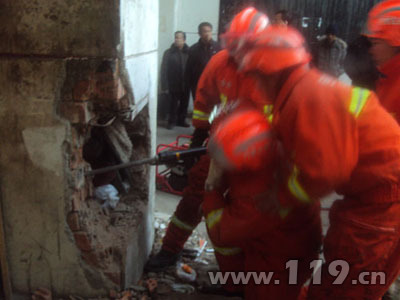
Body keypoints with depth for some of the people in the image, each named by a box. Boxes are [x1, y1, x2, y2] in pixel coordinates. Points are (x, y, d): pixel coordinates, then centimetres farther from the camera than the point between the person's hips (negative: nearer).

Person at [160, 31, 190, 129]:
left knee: (184, 103, 11)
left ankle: (181, 120, 27)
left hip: (185, 84, 2)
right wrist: (164, 86, -12)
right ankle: (172, 121, 20)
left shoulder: (188, 52, -2)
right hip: (173, 85, -2)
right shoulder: (169, 53, -4)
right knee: (173, 104, 4)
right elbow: (164, 70, -6)